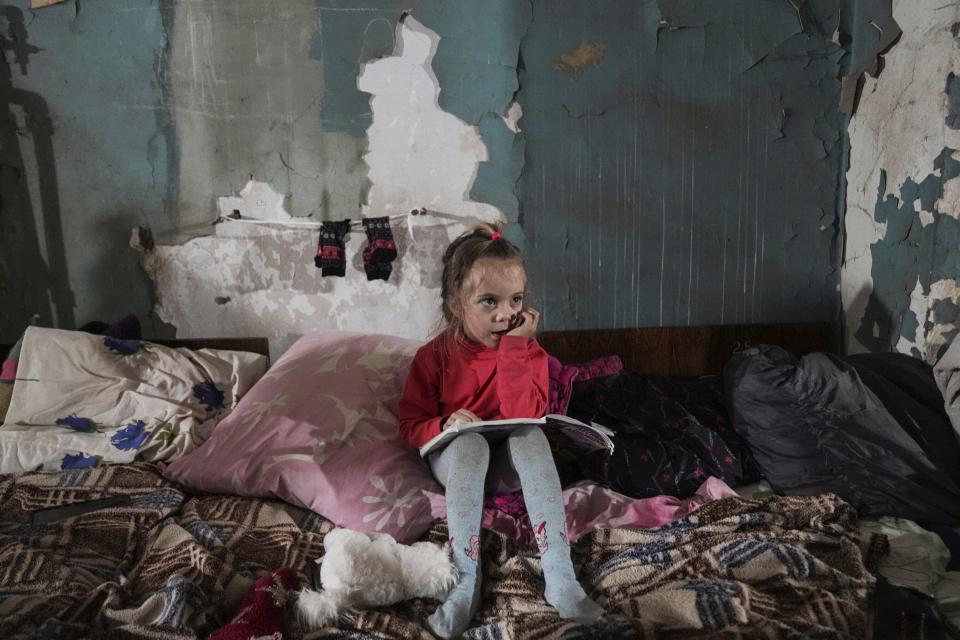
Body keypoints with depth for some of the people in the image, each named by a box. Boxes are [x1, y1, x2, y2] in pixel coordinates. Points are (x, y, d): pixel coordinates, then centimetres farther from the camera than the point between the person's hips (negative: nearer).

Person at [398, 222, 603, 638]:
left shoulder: (528, 351, -7)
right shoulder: (434, 357, -8)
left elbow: (525, 415, -22)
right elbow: (411, 425, -4)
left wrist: (513, 347, -26)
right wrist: (446, 425, -26)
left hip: (510, 464, 1)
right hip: (456, 458, -1)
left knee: (531, 435, -32)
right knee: (470, 443, -35)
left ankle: (559, 575, -36)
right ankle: (467, 580, -35)